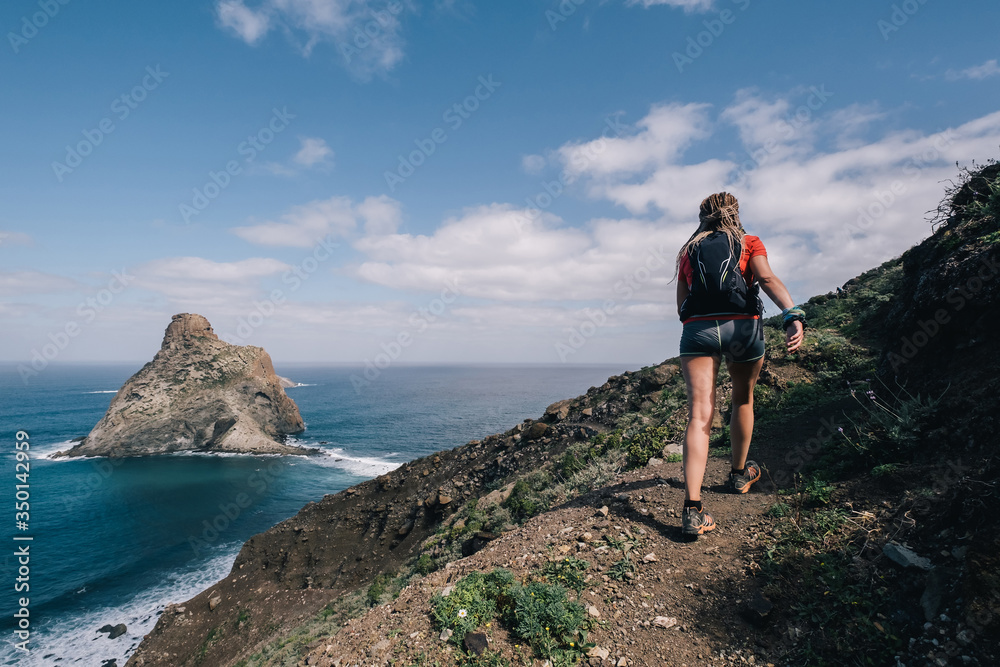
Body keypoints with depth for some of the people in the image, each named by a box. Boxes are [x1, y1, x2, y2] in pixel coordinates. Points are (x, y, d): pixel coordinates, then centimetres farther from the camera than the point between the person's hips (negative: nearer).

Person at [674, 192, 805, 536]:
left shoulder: (689, 251, 20)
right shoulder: (750, 243, 15)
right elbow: (768, 279, -6)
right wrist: (794, 316, -18)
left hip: (698, 328, 0)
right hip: (743, 327, 0)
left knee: (699, 415, -8)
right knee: (743, 400, 24)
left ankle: (693, 508, -20)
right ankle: (739, 473, 41)